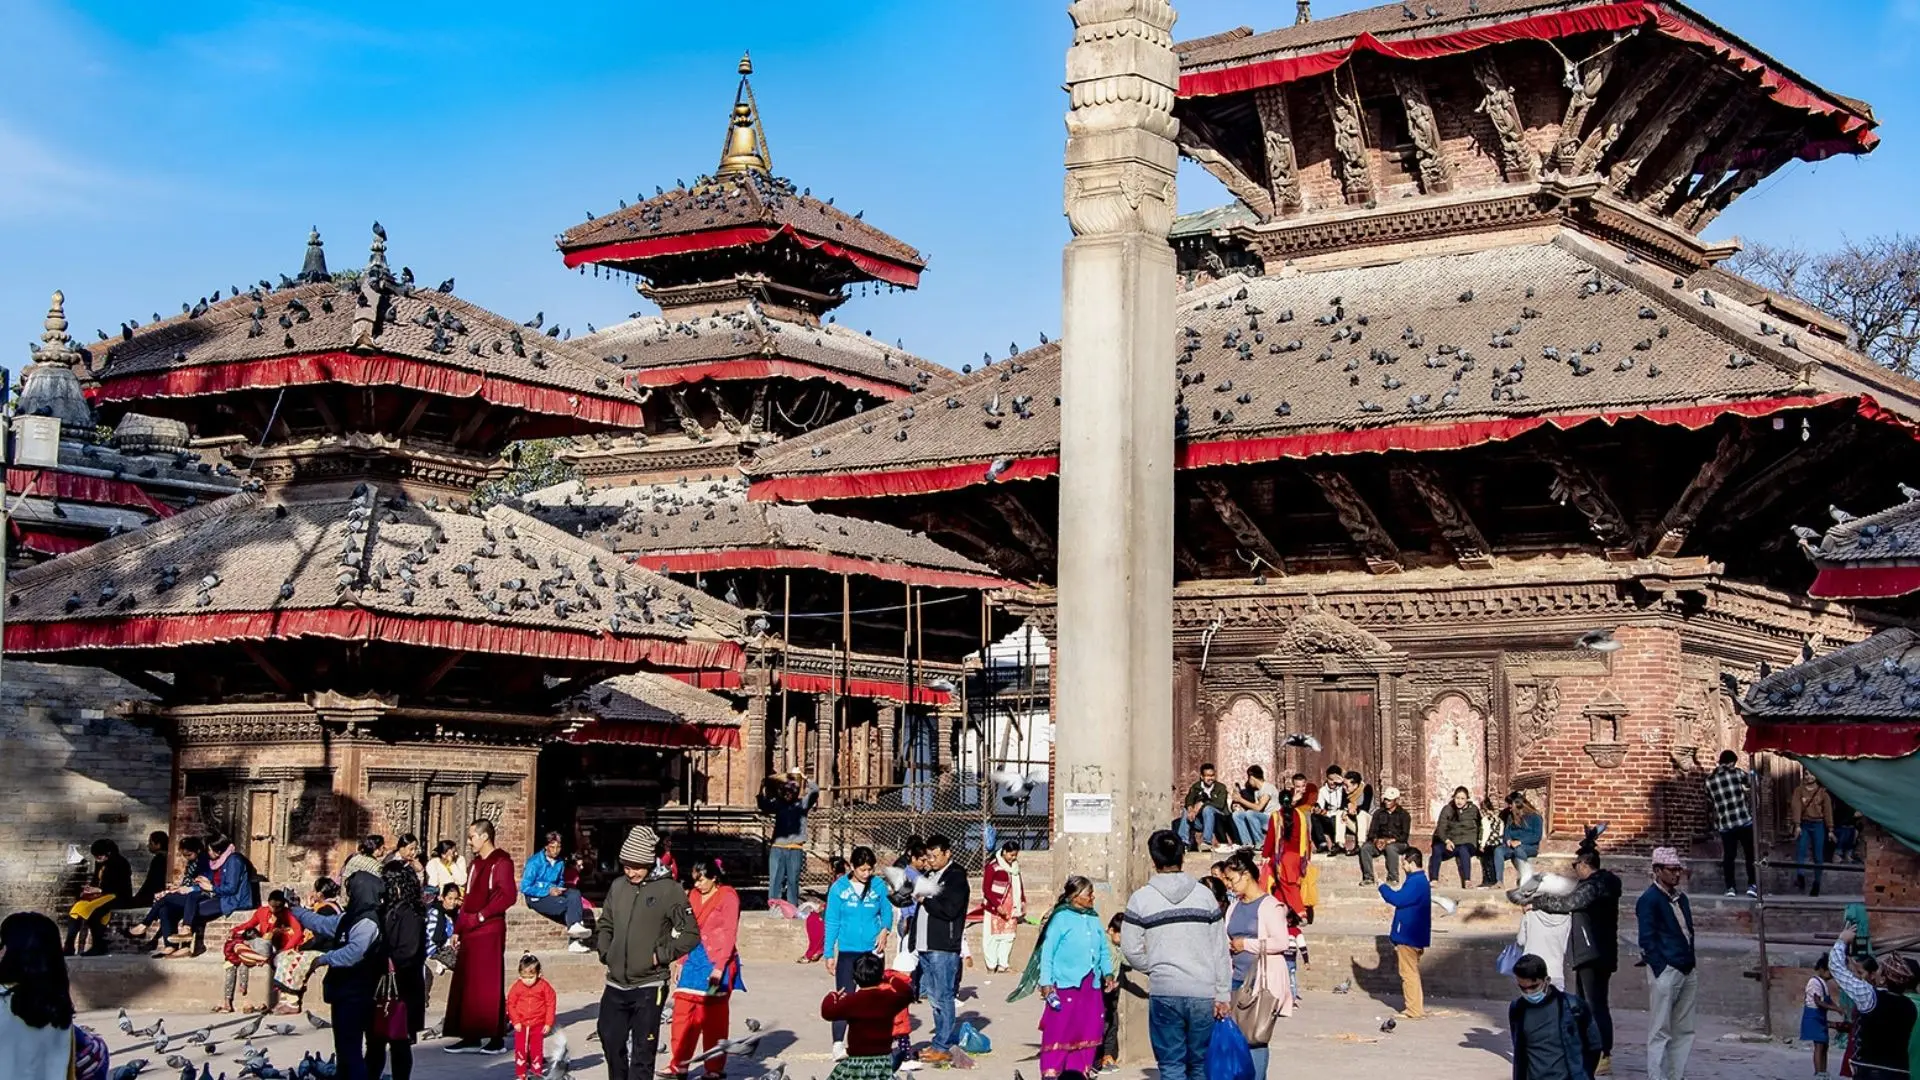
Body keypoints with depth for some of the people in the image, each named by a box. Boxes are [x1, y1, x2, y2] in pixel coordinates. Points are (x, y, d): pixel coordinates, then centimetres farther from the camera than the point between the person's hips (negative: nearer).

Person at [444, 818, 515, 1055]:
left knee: (490, 985, -6)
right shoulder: (476, 864, 19)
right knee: (466, 985, 7)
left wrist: (481, 915, -18)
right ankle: (471, 1038, 13)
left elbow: (508, 896, -18)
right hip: (470, 933, 9)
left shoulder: (501, 862, -8)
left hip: (490, 931, -9)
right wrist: (458, 928, 16)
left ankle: (497, 1039, 0)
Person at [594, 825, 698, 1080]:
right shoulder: (617, 886, 7)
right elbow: (604, 924, 20)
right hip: (615, 985, 5)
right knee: (611, 1042, 13)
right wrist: (605, 952, 5)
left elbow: (690, 934, -7)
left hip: (648, 986, -5)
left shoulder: (668, 890, -9)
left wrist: (661, 956, -11)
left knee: (642, 1052, -1)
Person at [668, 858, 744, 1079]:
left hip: (717, 964, -5)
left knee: (714, 1019, 2)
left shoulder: (728, 897, -7)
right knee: (683, 1014, 1)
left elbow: (729, 935, -11)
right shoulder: (693, 895, 11)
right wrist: (682, 962, 10)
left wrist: (719, 968, -17)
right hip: (694, 961, 5)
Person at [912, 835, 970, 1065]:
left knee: (943, 997, -6)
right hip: (926, 947, 9)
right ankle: (943, 1041, 19)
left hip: (944, 948, -9)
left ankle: (942, 1048, -5)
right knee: (934, 996, 12)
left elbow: (949, 910, -18)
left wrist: (925, 899, -10)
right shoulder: (930, 875, 19)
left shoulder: (956, 877, -7)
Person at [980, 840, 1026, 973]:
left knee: (1008, 936, 5)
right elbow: (986, 889, -13)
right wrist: (997, 906, -18)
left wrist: (1022, 902, 13)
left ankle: (1003, 964, 13)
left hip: (1011, 907, 6)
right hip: (994, 907, -6)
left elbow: (1019, 885, 20)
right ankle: (991, 965, 8)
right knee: (993, 936, -1)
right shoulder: (992, 866, -13)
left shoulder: (1015, 866, 8)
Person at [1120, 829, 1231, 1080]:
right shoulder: (1204, 894, 4)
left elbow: (1132, 950, -3)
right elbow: (1220, 950, 4)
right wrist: (1223, 994, 8)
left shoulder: (1141, 898, -2)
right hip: (1203, 992, 2)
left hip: (1164, 993, -2)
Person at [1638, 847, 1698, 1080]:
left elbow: (1688, 932, 19)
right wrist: (1661, 971, -15)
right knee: (1660, 1032, -4)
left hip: (1687, 972, 8)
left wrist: (1690, 966, 10)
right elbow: (1647, 940, -11)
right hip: (1665, 972, -8)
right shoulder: (1649, 899, -7)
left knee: (1684, 1031, 10)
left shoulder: (1681, 898, 16)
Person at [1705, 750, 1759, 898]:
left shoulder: (1709, 780, 5)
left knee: (1728, 856, 8)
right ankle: (1752, 885, 4)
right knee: (1750, 854, 8)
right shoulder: (1737, 773, -4)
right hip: (1744, 820, -2)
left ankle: (1730, 887, 4)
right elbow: (1754, 782, 10)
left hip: (1724, 824, 2)